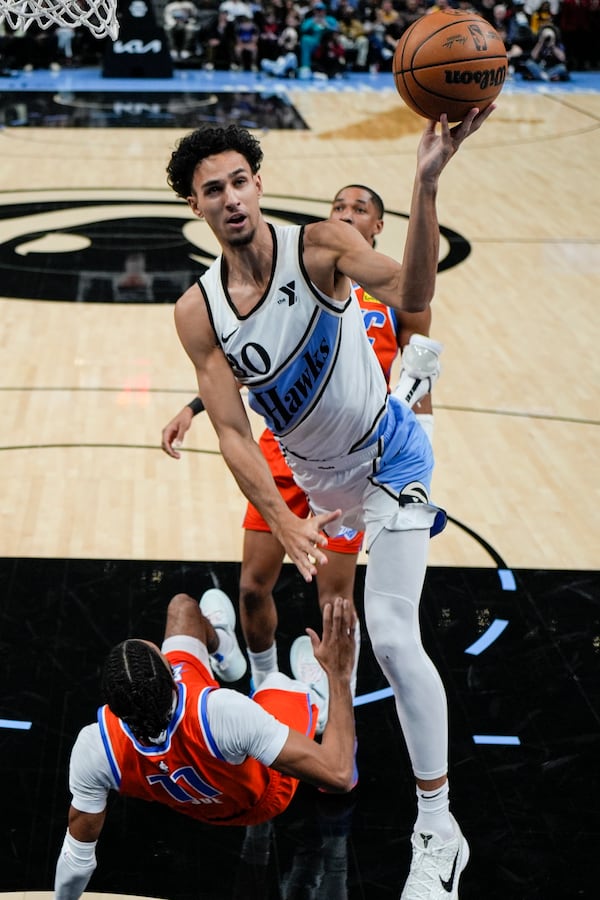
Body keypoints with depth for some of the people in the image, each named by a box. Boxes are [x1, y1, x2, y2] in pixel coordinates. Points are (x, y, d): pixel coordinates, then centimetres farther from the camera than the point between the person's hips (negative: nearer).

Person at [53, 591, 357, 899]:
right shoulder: (222, 712, -50)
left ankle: (219, 641, 50)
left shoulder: (94, 748, -40)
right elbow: (338, 775, -45)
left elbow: (78, 855, -24)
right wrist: (338, 674, -36)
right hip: (263, 800, -3)